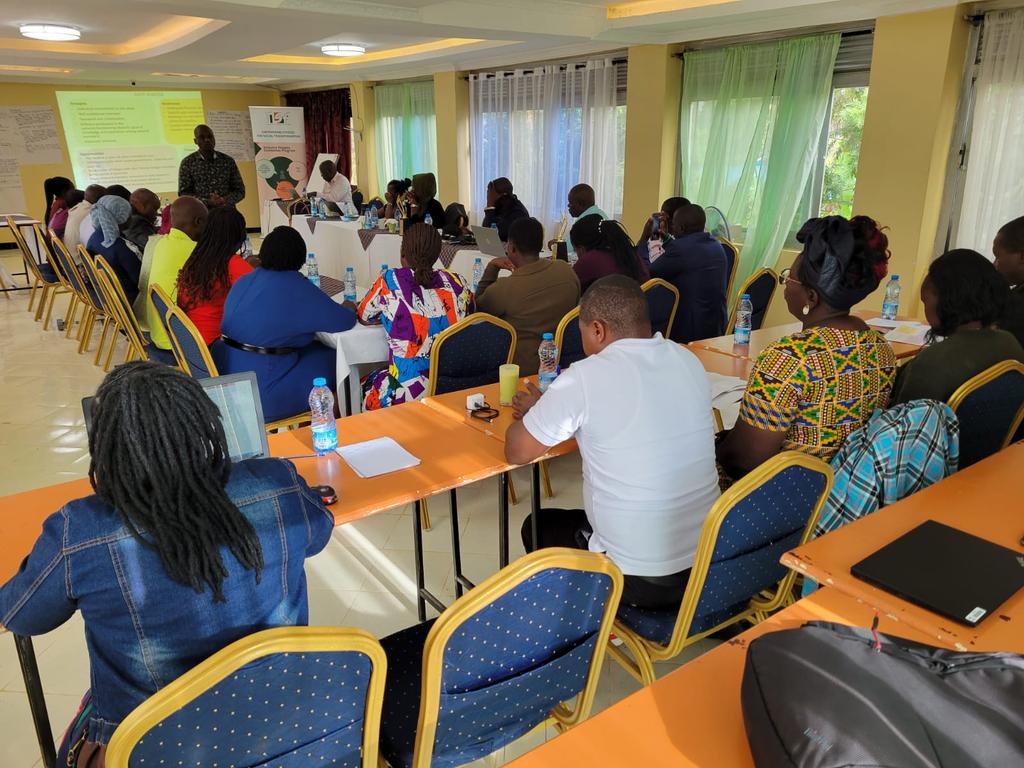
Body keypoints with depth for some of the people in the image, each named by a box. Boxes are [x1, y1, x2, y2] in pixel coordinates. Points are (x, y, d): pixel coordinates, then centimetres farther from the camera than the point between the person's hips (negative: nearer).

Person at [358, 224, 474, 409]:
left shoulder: (390, 282, -8)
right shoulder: (458, 283, -1)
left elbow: (364, 315, 11)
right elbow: (469, 315, 19)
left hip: (410, 395, -4)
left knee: (363, 386, 28)